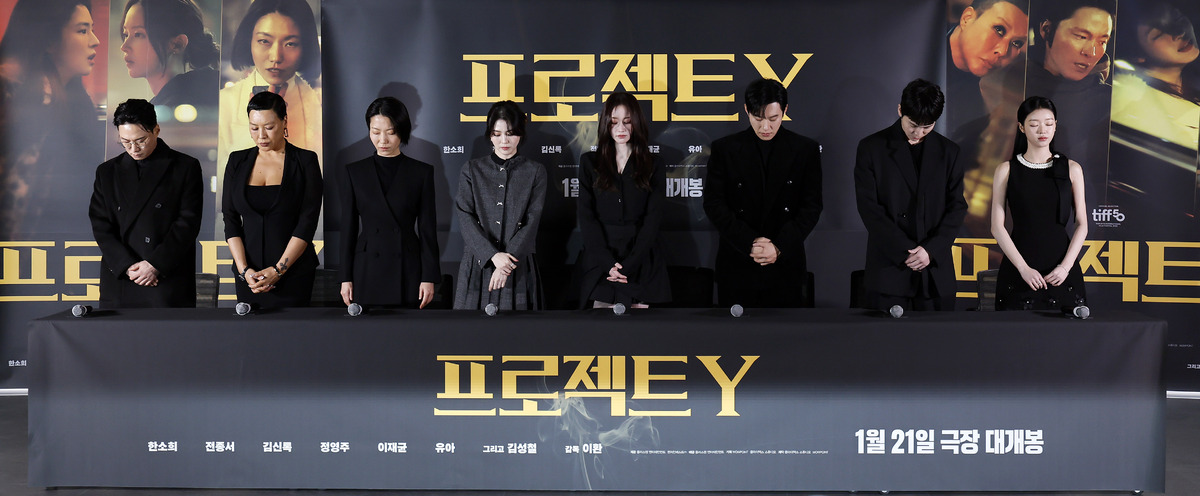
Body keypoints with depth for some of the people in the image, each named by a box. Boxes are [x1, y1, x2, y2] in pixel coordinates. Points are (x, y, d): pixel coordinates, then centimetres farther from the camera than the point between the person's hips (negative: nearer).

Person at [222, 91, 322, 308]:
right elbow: (230, 219, 5)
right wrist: (244, 269, -7)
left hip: (293, 274, -3)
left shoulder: (305, 161, -2)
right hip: (248, 273, 3)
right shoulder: (238, 161, 8)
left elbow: (307, 223, -8)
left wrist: (278, 269, -14)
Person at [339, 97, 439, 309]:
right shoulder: (355, 172, 6)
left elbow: (427, 228, 2)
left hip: (407, 270, -1)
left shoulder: (421, 172, 3)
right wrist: (346, 277, 3)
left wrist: (429, 277, -3)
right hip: (367, 270, 1)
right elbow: (348, 228, 6)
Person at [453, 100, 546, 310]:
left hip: (519, 268, -1)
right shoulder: (472, 169, 8)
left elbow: (532, 222, -3)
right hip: (477, 265, 1)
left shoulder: (535, 172, 6)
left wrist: (508, 262, -14)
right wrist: (493, 255, -15)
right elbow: (466, 218, -2)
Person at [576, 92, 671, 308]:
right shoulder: (589, 162, 10)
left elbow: (652, 219, 1)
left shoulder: (653, 166, 9)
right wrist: (608, 262, -11)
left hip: (641, 264, 0)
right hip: (601, 263, 0)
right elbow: (586, 217, 2)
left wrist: (629, 265, -12)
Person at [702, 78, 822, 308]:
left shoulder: (806, 149, 4)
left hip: (786, 265, 0)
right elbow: (714, 203, -2)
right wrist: (750, 242, -13)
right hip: (736, 266, 0)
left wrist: (779, 247, -13)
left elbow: (811, 206, 1)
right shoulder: (724, 148, 3)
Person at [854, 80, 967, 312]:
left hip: (936, 272, 2)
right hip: (888, 269, -2)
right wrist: (905, 251, -11)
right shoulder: (872, 147, 2)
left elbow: (957, 206, 7)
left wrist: (932, 249, -8)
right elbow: (870, 208, -5)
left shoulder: (948, 151, 11)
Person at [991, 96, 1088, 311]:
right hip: (1018, 268, -1)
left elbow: (1082, 224, 5)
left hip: (1061, 269, 1)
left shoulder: (1071, 169, 7)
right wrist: (1023, 267, -11)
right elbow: (997, 227, -2)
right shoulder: (1007, 170, 3)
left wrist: (1066, 266, -8)